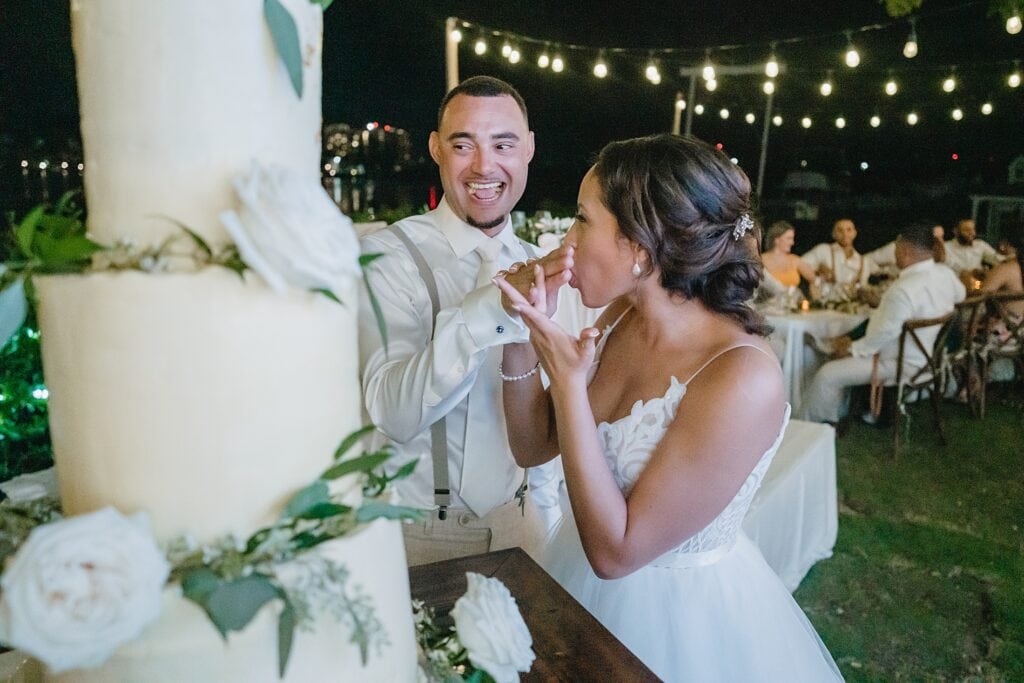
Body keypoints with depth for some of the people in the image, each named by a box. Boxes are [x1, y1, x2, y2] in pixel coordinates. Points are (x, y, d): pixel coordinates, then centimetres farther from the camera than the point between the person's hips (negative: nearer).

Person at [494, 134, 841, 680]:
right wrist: (522, 338, -16)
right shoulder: (620, 318, -10)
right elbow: (533, 447, -1)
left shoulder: (743, 379, -30)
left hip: (680, 610, -6)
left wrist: (568, 381, -29)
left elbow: (615, 552, -26)